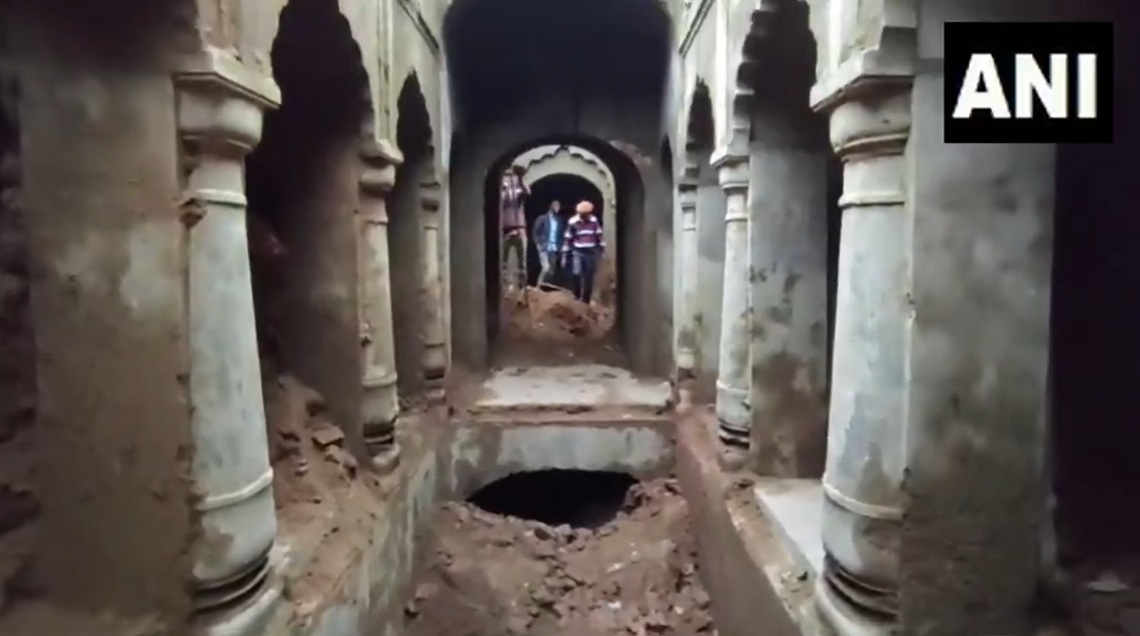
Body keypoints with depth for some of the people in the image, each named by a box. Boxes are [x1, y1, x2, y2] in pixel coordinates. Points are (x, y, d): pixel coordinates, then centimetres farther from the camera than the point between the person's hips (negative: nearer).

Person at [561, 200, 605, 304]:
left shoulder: (594, 221, 0)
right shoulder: (573, 222, -6)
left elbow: (599, 236, 8)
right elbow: (567, 239, -2)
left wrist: (602, 249, 6)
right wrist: (564, 255, -3)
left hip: (591, 253, 2)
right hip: (578, 252, -2)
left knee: (589, 277, 4)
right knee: (577, 274, -16)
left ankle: (586, 300, 15)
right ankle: (577, 297, 4)